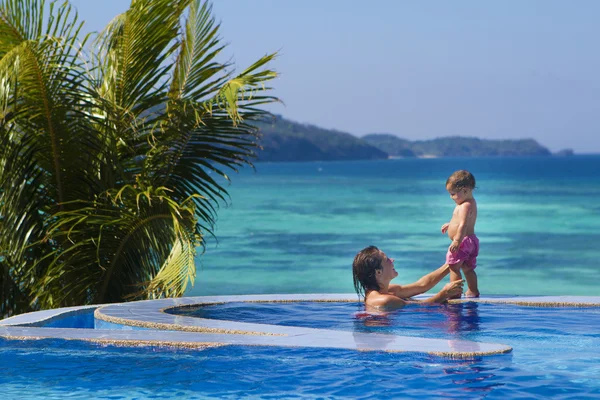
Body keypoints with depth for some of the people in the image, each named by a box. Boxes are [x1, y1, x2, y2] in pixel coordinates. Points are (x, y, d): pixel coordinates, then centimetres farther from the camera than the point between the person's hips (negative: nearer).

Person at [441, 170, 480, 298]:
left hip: (463, 241, -11)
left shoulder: (465, 206, -19)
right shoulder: (470, 203, 14)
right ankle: (473, 291, 26)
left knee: (453, 267, -6)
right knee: (468, 268, 19)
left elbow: (463, 225, -30)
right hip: (471, 241, 11)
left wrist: (457, 241, -36)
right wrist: (450, 224, 40)